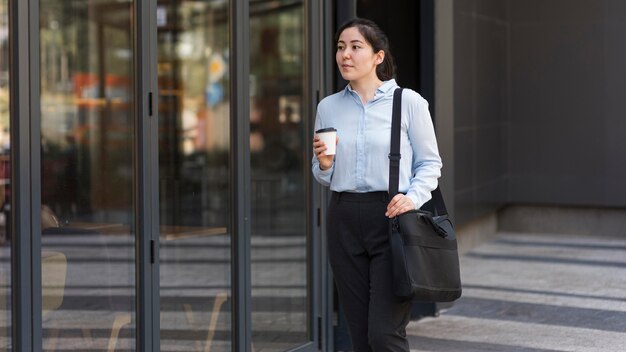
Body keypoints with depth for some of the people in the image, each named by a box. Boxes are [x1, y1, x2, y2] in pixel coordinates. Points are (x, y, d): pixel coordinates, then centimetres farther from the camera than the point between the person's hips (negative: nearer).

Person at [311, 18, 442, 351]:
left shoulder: (409, 102, -2)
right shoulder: (328, 107, 9)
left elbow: (430, 162, 2)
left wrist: (414, 197, -15)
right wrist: (324, 164, -5)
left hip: (391, 216, -4)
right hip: (344, 220, 4)